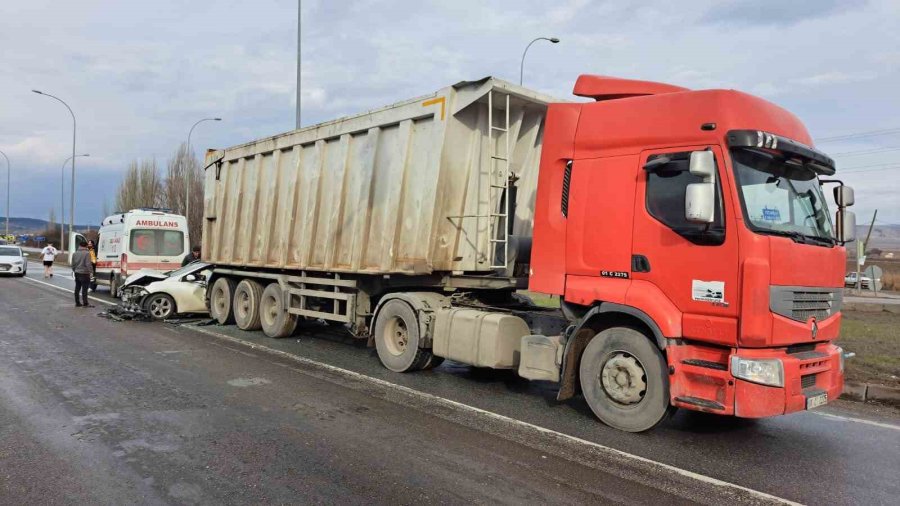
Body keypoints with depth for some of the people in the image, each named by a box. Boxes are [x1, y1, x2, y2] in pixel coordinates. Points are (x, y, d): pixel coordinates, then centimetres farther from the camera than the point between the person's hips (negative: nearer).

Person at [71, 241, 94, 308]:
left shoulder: (75, 253, 10)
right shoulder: (87, 253, -13)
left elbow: (73, 264, 15)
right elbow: (88, 264, -18)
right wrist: (90, 271, -15)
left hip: (77, 273, 7)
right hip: (84, 273, -7)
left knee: (77, 288, 12)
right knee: (84, 289, -6)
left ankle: (77, 303, 17)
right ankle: (85, 303, -5)